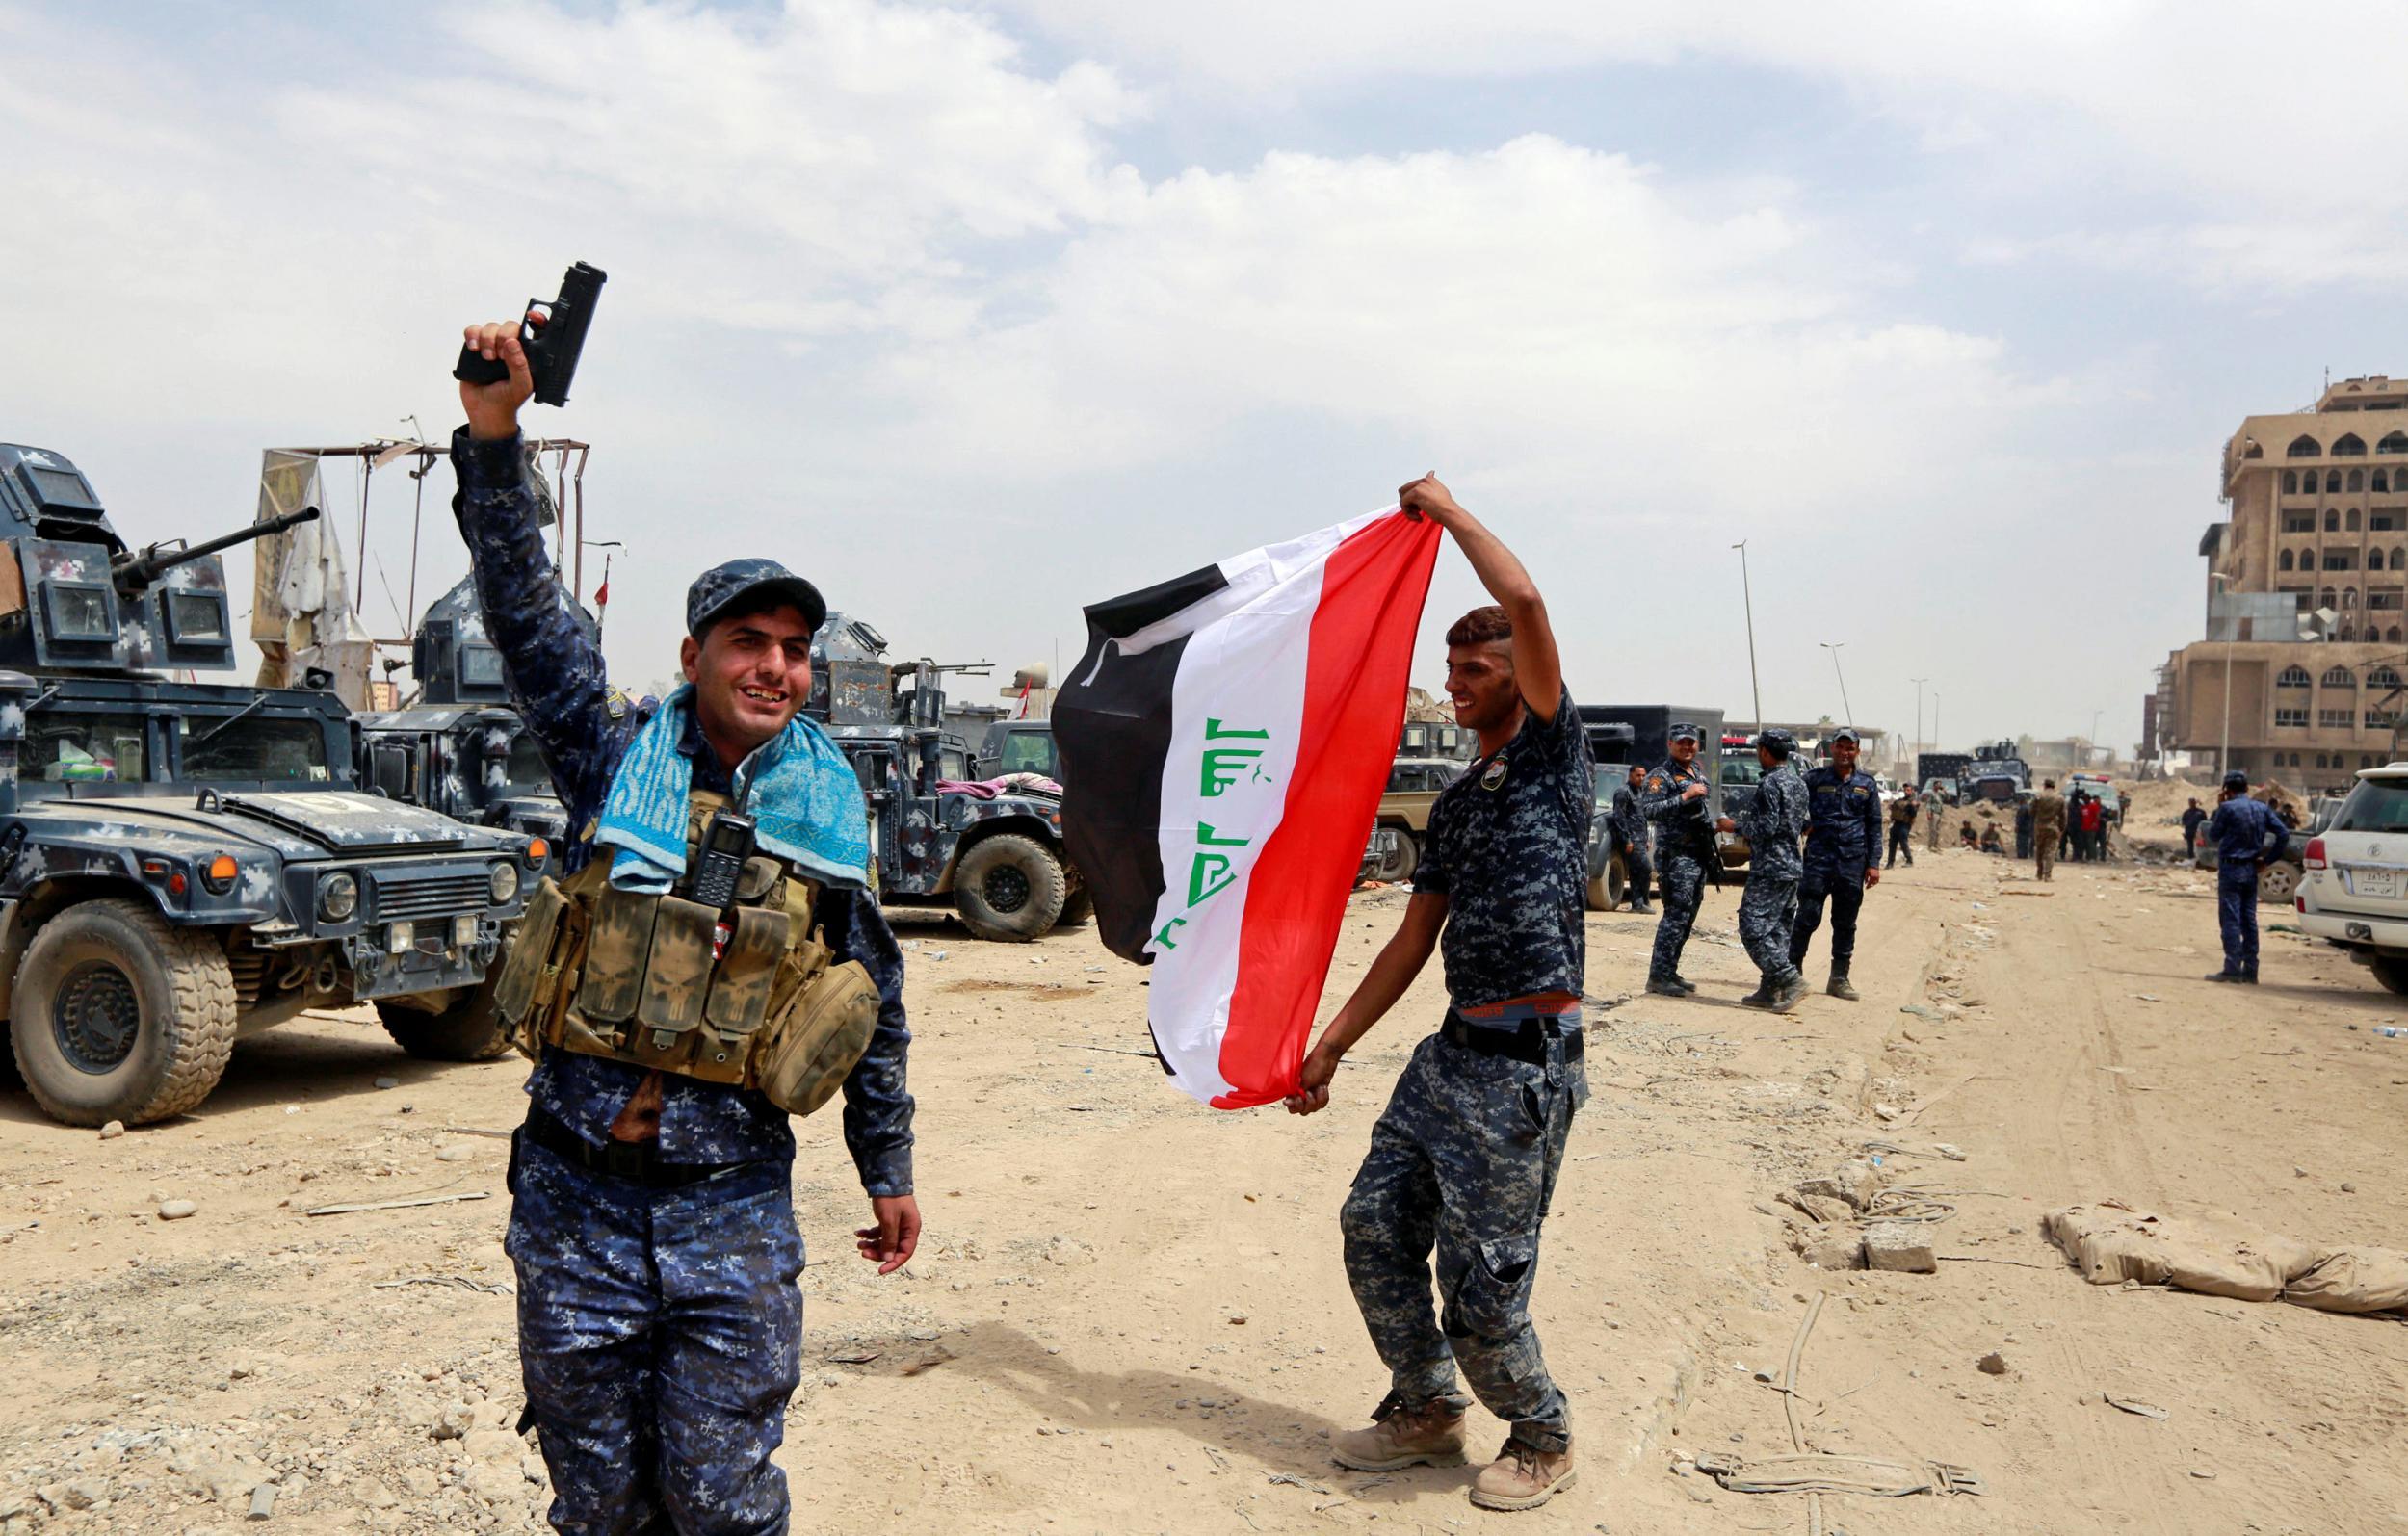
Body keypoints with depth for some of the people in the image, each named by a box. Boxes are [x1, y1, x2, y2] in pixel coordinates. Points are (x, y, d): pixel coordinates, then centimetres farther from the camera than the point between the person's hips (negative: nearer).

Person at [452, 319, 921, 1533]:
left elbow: (875, 1004, 9)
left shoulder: (828, 807, 1)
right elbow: (526, 617, -13)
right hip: (575, 1198, 0)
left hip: (732, 1209, 0)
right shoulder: (616, 763, -2)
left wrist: (888, 1172, 13)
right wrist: (493, 438, -25)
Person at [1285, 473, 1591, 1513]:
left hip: (1526, 1058, -8)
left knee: (1480, 1281, -2)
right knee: (1376, 1227, 10)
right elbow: (1413, 942, 19)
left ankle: (1540, 1437, 24)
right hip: (1453, 1048, 8)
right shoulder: (1457, 802, 18)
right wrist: (1331, 1044, 16)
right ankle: (1425, 1408, 31)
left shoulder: (1553, 752, -2)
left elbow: (1524, 600, -18)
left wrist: (1447, 510, -4)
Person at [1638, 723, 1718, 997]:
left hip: (1700, 855, 9)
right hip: (1676, 854, -9)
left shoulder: (1698, 772, 16)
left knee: (1688, 917, 10)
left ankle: (1670, 971, 17)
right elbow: (1647, 809, -25)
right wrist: (1684, 797, -27)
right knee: (1676, 914, -12)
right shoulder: (1661, 776, -11)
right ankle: (1658, 976, -10)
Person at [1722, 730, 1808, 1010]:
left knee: (1754, 928, -8)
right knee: (1779, 930, 11)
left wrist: (1735, 826, -6)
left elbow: (1766, 827, -20)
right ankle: (1770, 990, 13)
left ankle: (1790, 979, -15)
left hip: (1769, 868, -10)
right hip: (1792, 865, 10)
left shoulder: (1770, 784, -15)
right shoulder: (1798, 782, 13)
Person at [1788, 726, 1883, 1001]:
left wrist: (1873, 863, 4)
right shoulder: (1814, 779, 4)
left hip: (1852, 864, 2)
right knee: (1808, 918, -5)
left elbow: (1874, 826, 10)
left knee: (1845, 924, 8)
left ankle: (1839, 978, 16)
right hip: (1818, 859, -2)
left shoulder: (1866, 784, 10)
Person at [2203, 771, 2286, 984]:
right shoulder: (2262, 808, 6)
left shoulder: (2227, 808, -11)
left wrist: (2218, 809, 7)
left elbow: (2213, 834, 0)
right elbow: (2282, 833, 3)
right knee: (2249, 920, 11)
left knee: (2230, 920, -4)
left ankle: (2232, 968, -7)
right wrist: (2267, 859, 6)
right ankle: (2250, 970, 13)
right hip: (2251, 870, 6)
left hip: (2230, 869, -6)